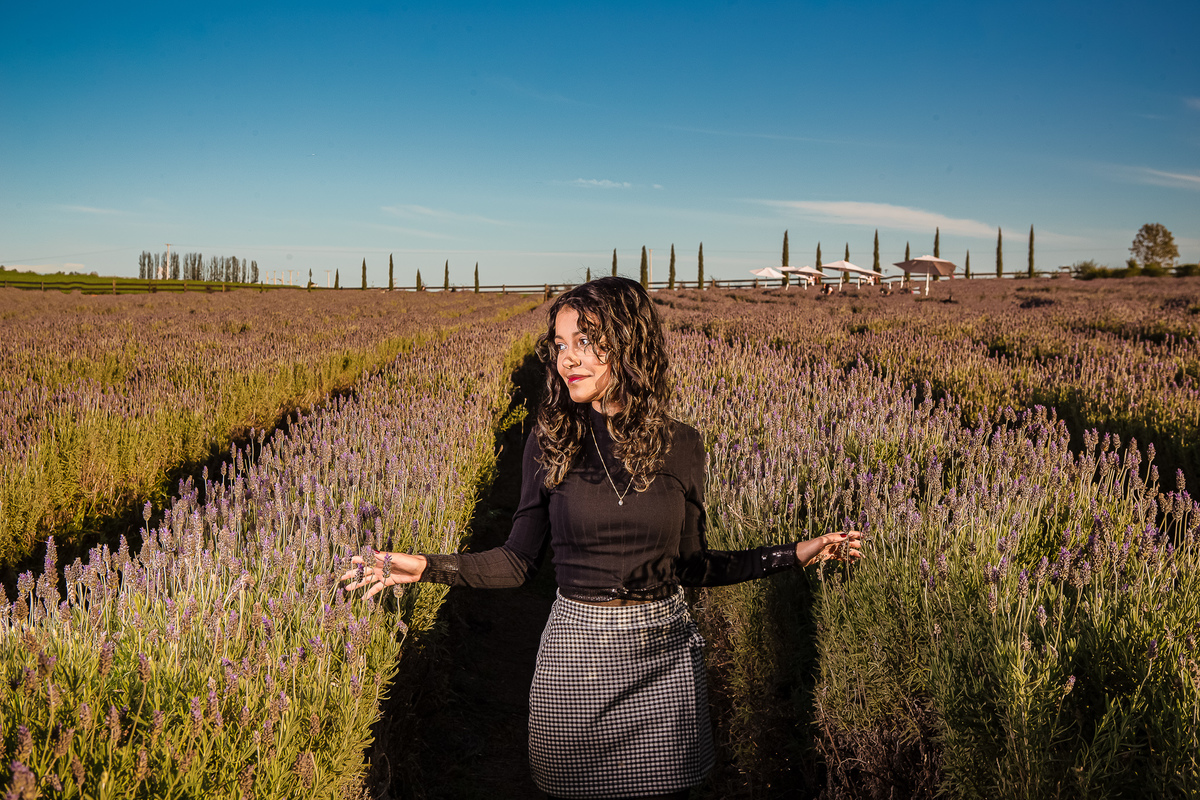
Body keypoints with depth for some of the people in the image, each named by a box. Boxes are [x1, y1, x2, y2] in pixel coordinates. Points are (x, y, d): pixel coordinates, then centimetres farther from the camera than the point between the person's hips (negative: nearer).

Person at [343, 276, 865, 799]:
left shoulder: (681, 446, -3)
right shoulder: (549, 442, -5)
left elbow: (690, 564, 5)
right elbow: (520, 560, 0)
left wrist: (796, 555, 1)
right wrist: (426, 567, -12)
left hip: (665, 656, 1)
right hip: (577, 655, 0)